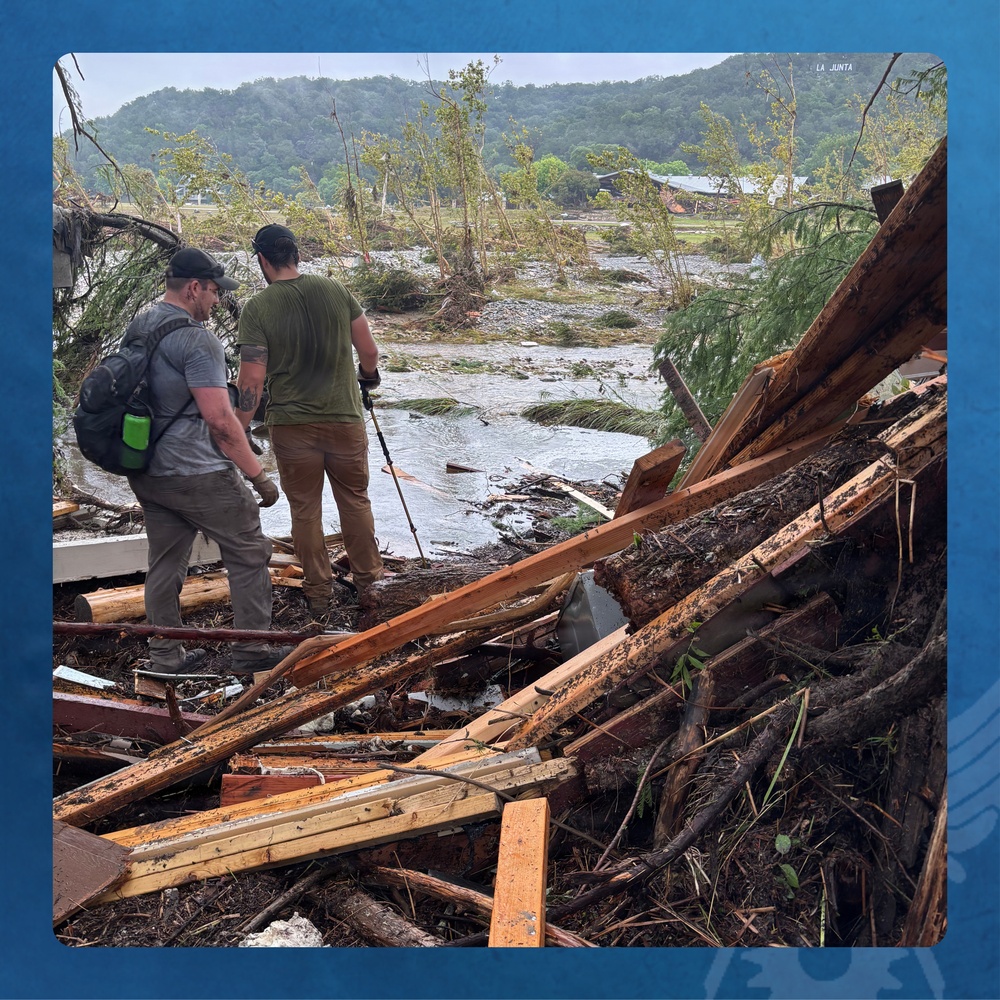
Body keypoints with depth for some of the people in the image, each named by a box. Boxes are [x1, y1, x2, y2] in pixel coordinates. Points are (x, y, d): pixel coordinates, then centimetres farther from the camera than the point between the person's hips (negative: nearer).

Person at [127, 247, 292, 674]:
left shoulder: (138, 327, 11)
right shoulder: (196, 339, -17)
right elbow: (219, 419, -21)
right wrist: (259, 476, -14)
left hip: (145, 472, 9)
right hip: (196, 473, -9)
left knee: (165, 563, 16)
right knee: (249, 554, 5)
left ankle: (165, 656, 24)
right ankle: (252, 651, 12)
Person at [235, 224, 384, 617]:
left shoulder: (257, 308, -10)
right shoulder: (335, 290, -4)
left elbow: (251, 381, -13)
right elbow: (369, 351, 1)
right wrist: (368, 375, 23)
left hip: (291, 425, -1)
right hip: (344, 418, 2)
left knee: (305, 510, 13)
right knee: (355, 501, 18)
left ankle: (318, 593, 23)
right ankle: (367, 580, 29)